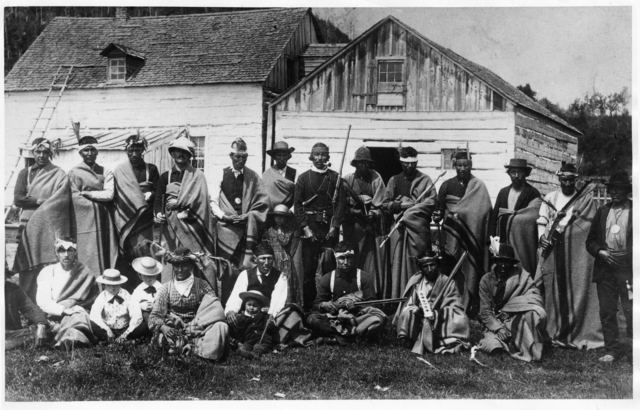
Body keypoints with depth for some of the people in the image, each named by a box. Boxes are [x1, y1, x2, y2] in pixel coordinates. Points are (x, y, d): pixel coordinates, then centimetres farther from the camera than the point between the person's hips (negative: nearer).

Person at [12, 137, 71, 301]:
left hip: (51, 228, -2)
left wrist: (31, 201, -10)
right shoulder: (25, 173, 13)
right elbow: (18, 199, 1)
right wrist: (41, 201, -7)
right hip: (30, 227, 2)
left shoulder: (59, 175, 6)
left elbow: (61, 201, -6)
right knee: (30, 268, -2)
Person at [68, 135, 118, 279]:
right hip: (86, 223, -3)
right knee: (88, 262, -4)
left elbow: (109, 194, -2)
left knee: (108, 259, 2)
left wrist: (87, 193, -6)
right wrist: (98, 202, -6)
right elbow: (76, 199, -6)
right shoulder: (74, 173, 2)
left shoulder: (105, 172, 12)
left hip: (105, 222, 3)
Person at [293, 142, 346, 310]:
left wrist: (334, 226, -7)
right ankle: (307, 305, 3)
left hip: (329, 226, 0)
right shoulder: (303, 177, 8)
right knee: (309, 267, -3)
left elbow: (341, 203, 3)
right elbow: (297, 204, 4)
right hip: (310, 226, 0)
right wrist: (305, 227, -6)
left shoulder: (335, 177, 8)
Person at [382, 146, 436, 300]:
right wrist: (400, 205, -7)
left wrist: (409, 208, -10)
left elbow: (431, 202, -2)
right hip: (399, 227, 2)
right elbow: (386, 203, 11)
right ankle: (396, 297, -1)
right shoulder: (394, 180, 17)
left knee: (418, 263, -5)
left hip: (419, 226, -2)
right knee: (397, 262, -2)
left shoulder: (425, 180, 8)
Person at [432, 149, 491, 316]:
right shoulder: (447, 185, 9)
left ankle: (469, 307, 3)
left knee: (470, 271, -3)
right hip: (451, 235, 1)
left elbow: (482, 211, -4)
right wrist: (438, 216, -13)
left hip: (471, 235, -1)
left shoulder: (478, 187, 4)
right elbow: (440, 209, 9)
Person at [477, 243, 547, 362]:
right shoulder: (486, 280, 1)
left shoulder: (521, 276, -1)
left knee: (537, 313, -31)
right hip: (494, 322, 0)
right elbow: (485, 310, -2)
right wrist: (498, 328, -19)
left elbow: (535, 298, -13)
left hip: (516, 321, 0)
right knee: (493, 347, -30)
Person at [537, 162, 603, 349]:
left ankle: (577, 333, 0)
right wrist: (542, 236, -9)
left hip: (577, 253, -2)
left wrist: (558, 229, -9)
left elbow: (586, 225, -3)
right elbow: (542, 221, 10)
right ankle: (555, 332, 4)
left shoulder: (586, 199, 5)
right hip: (552, 250, 2)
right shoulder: (550, 198, 13)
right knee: (554, 290, 0)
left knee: (577, 291, -4)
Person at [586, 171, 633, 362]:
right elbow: (591, 240, 15)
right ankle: (612, 349, 15)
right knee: (607, 311, 6)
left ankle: (632, 352, 2)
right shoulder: (602, 211, 15)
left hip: (627, 269, -4)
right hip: (605, 268, 4)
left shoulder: (634, 211, 2)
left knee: (631, 312, -6)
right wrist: (600, 252, -3)